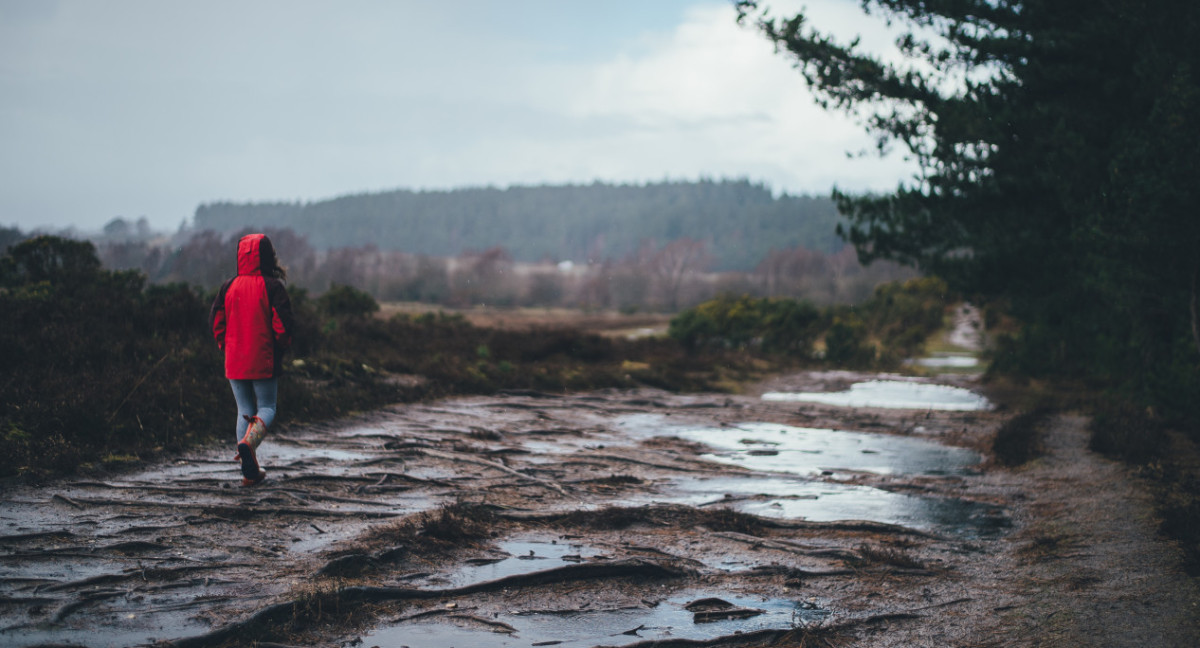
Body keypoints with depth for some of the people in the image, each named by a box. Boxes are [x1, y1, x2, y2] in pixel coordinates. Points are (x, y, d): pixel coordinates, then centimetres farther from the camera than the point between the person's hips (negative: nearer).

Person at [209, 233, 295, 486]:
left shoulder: (229, 287, 2)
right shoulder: (272, 287, -9)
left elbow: (215, 320, 3)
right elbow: (283, 322, -14)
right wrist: (282, 346, 4)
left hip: (234, 362, 3)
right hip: (264, 361, -3)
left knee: (244, 411, 11)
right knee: (267, 407, 10)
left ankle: (250, 471, 6)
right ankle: (249, 441, -22)